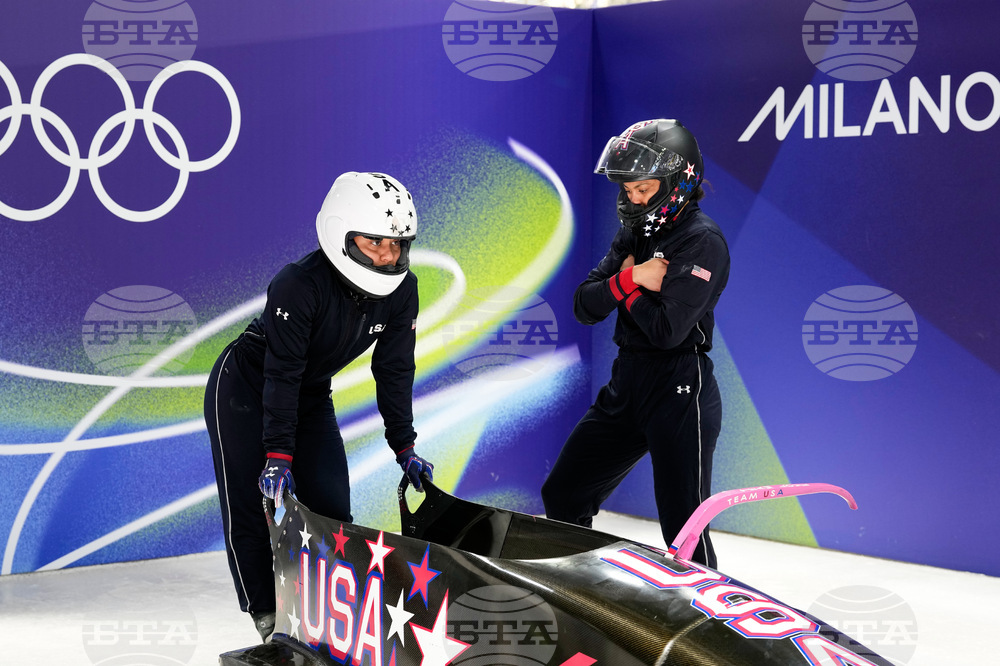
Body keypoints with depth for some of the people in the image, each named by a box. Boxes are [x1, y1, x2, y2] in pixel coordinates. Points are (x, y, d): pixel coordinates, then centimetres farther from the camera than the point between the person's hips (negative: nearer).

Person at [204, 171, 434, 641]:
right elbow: (282, 374, -31)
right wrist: (278, 455, -34)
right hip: (244, 392, -5)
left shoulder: (401, 291, -16)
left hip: (311, 398, 6)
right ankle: (267, 618, 3)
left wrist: (403, 446, -10)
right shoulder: (299, 285, -33)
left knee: (332, 507, -1)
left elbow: (394, 370, -8)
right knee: (251, 505, -6)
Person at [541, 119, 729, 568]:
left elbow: (666, 329, -23)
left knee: (684, 528, -8)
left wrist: (629, 287, -6)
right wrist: (630, 279, -11)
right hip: (625, 387, 9)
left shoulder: (703, 242, -13)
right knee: (562, 497, 15)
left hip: (681, 392, -9)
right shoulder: (633, 234, 11)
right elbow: (584, 307, 5)